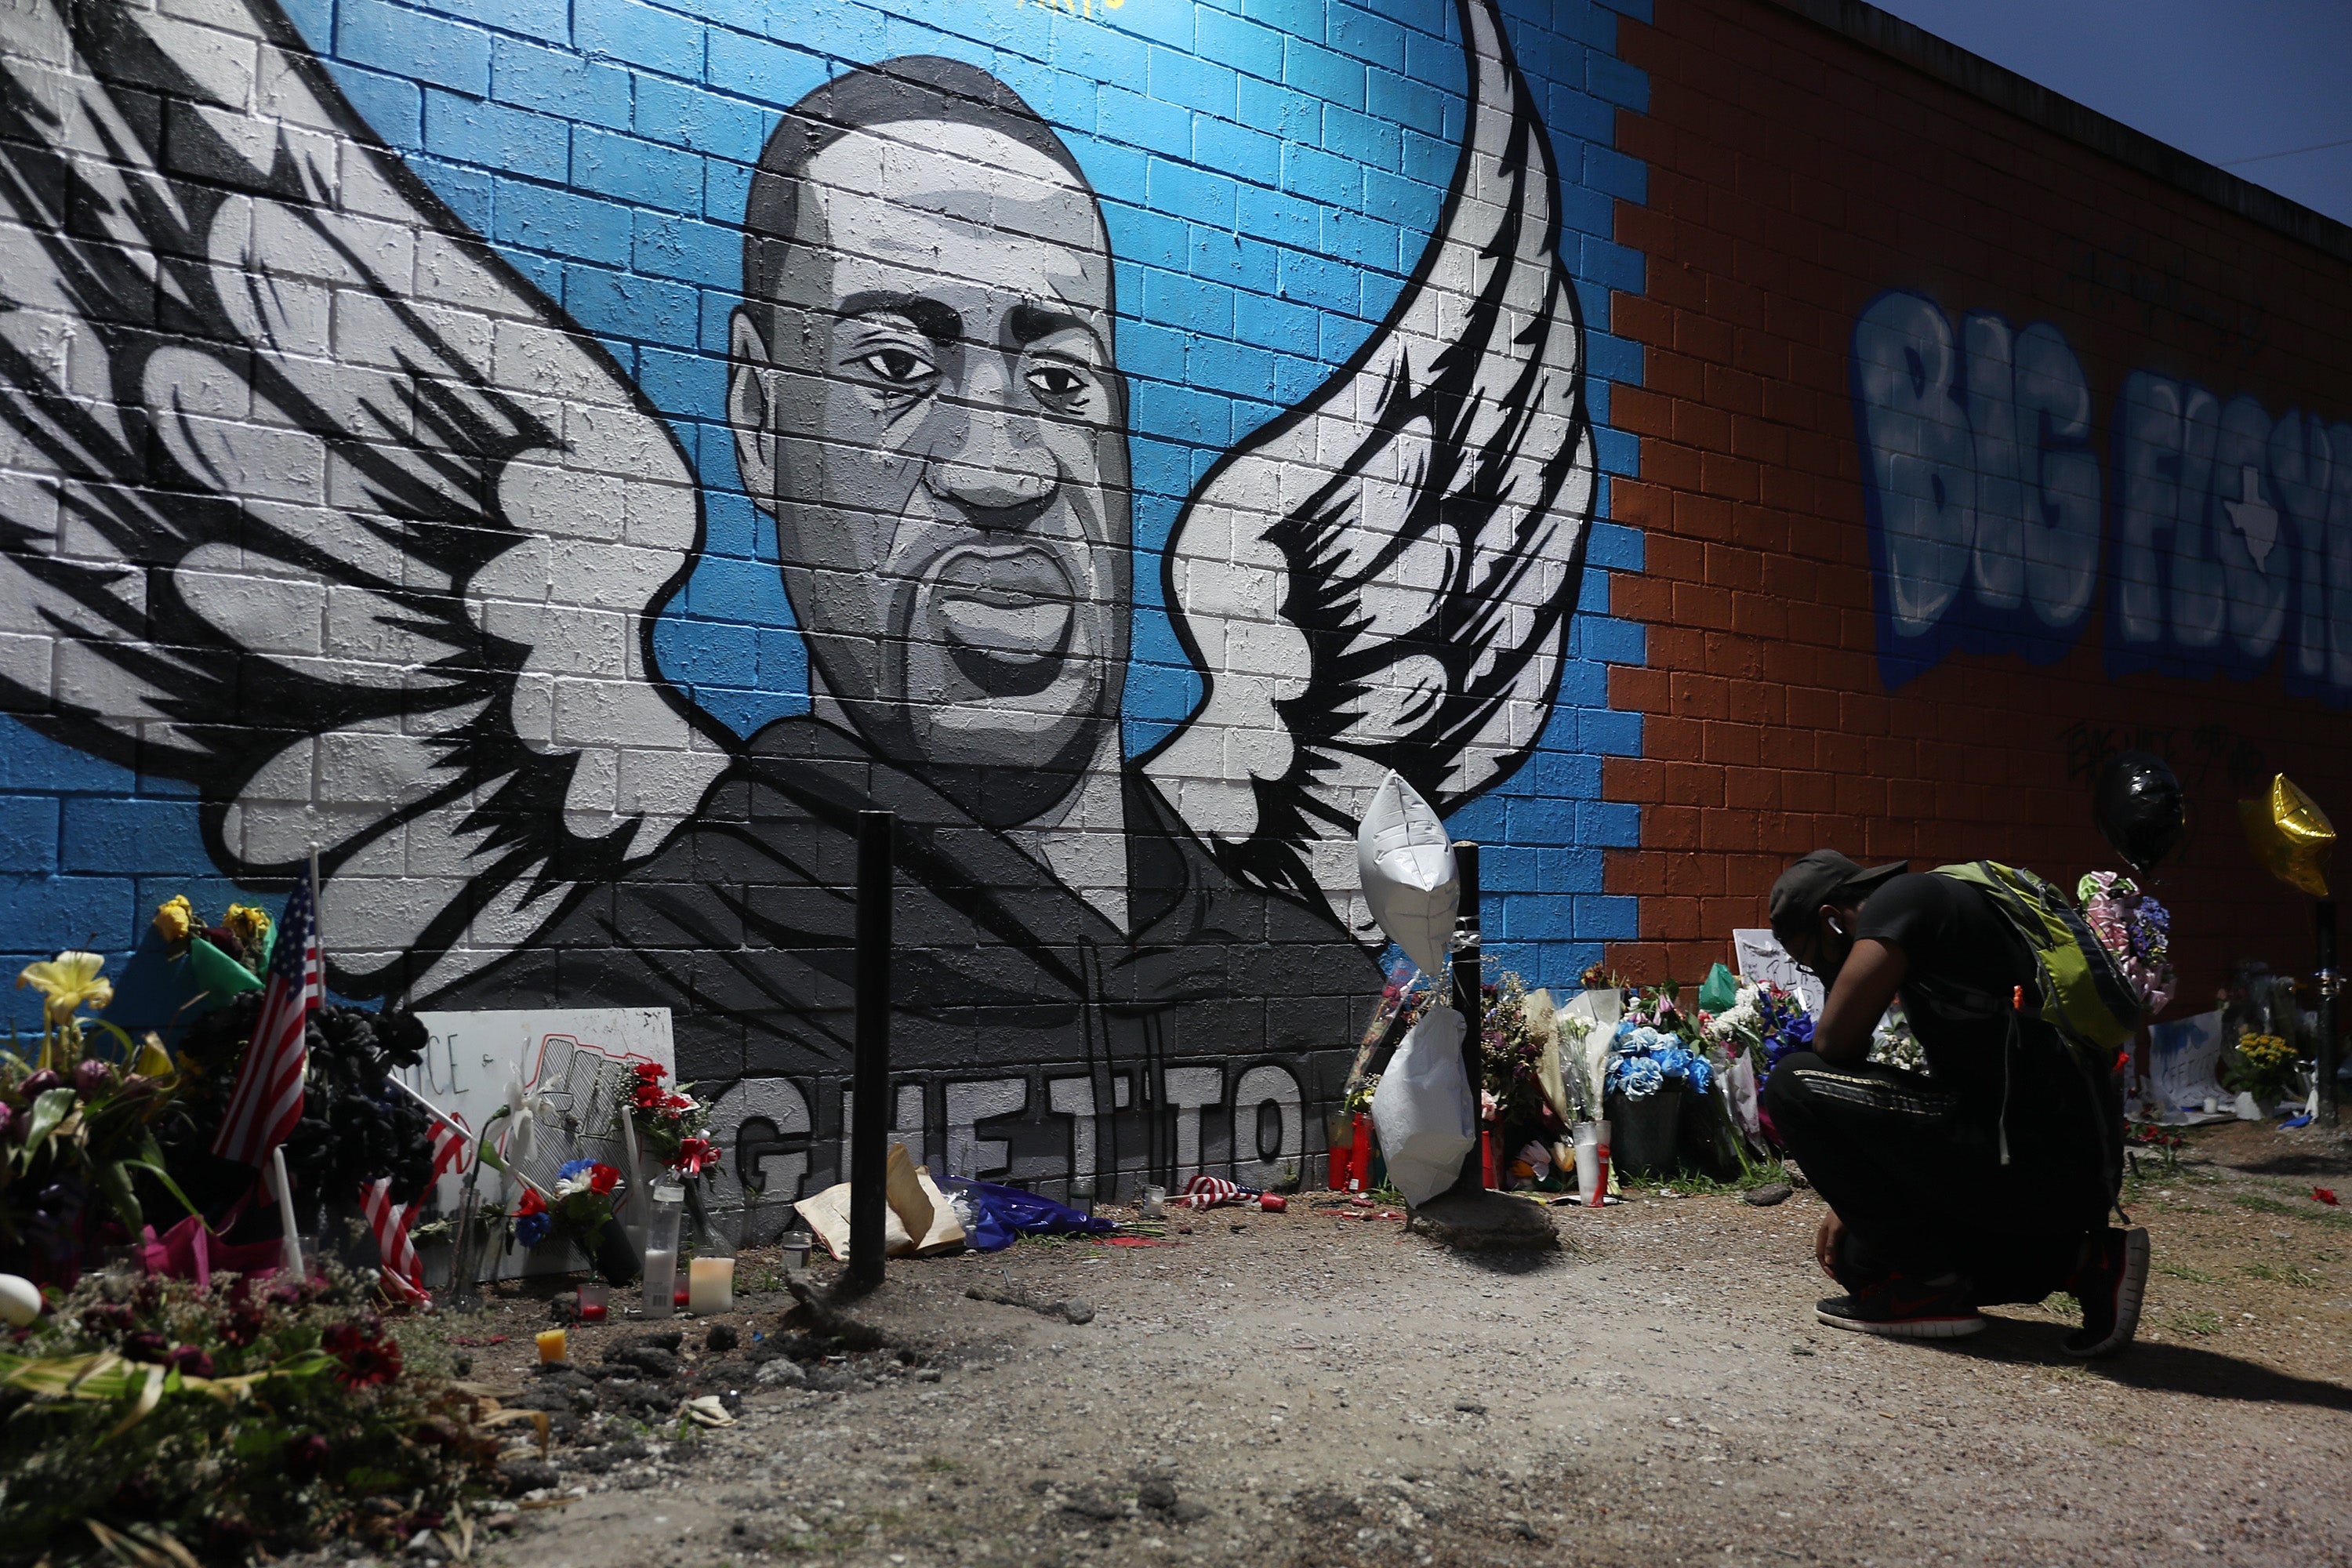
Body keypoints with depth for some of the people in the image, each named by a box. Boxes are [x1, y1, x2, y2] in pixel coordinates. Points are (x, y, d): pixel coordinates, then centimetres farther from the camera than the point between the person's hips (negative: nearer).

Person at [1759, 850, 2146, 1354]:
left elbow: (1835, 1043, -14)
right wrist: (1855, 1205, 26)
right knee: (1860, 1255, 24)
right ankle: (2077, 1259, 13)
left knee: (1792, 1085, -8)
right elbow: (1952, 1085, 28)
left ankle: (1928, 1285, -2)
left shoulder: (1904, 897, -5)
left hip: (2028, 1165, -10)